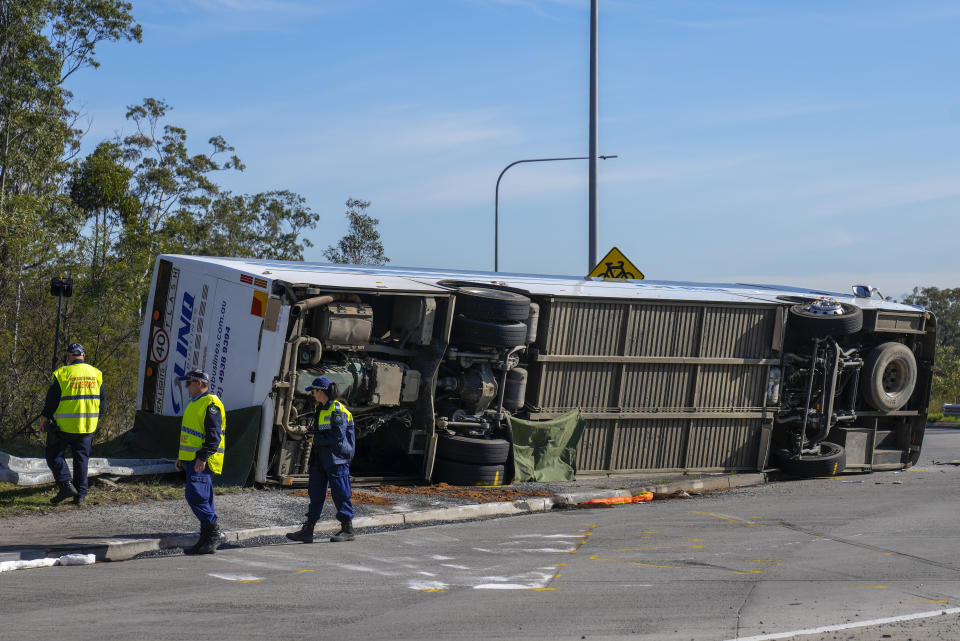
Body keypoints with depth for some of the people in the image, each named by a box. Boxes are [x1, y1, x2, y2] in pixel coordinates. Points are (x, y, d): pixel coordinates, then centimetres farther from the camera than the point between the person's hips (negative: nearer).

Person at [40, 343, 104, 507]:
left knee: (54, 455, 9)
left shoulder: (62, 374, -9)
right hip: (88, 426, 4)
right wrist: (95, 418, 24)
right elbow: (101, 402, 12)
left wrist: (44, 418, 6)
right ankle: (80, 495, 9)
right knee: (81, 458, 11)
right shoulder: (96, 373, 6)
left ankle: (65, 484, -7)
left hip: (64, 426, -4)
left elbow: (51, 401, -6)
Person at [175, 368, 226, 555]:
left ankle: (215, 532, -10)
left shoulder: (211, 404, -12)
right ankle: (206, 541, 10)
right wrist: (181, 457, 24)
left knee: (195, 496, -17)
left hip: (202, 462, -10)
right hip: (191, 461, 10)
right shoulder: (194, 403, 20)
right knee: (202, 500, 8)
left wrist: (203, 458, -25)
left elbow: (214, 435, -20)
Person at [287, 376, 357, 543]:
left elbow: (338, 436, -19)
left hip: (336, 458, -9)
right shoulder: (320, 408, 16)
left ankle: (348, 529, 6)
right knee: (315, 493, 6)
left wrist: (318, 439, -11)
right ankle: (307, 531, 7)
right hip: (320, 458, 9)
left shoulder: (338, 410, -13)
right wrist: (317, 440, 9)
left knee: (340, 494, -3)